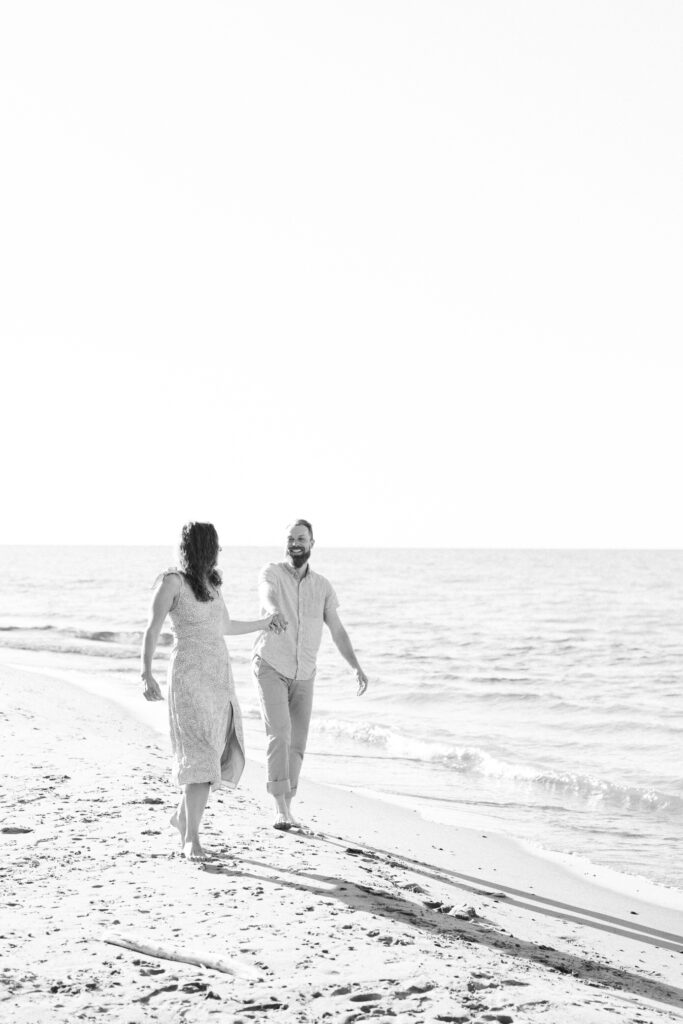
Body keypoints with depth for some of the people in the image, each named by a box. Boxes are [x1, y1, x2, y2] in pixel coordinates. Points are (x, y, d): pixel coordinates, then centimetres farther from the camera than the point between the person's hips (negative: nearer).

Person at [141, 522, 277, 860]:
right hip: (189, 676, -8)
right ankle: (192, 837, -11)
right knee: (201, 754, -16)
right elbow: (152, 631, -10)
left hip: (219, 676, 8)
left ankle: (183, 814, 25)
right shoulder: (173, 581, -7)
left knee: (225, 755, 6)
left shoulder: (211, 583, 14)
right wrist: (146, 675, -23)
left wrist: (261, 624, 43)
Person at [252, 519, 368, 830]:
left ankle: (286, 806, 23)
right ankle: (281, 809, -23)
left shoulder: (323, 586, 2)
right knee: (279, 733, -21)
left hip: (303, 675, 5)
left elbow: (338, 631, 0)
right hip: (270, 668, -4)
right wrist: (274, 612, -62)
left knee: (297, 743, 7)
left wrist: (356, 667, -13)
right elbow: (267, 594, -37)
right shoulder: (271, 572, -11)